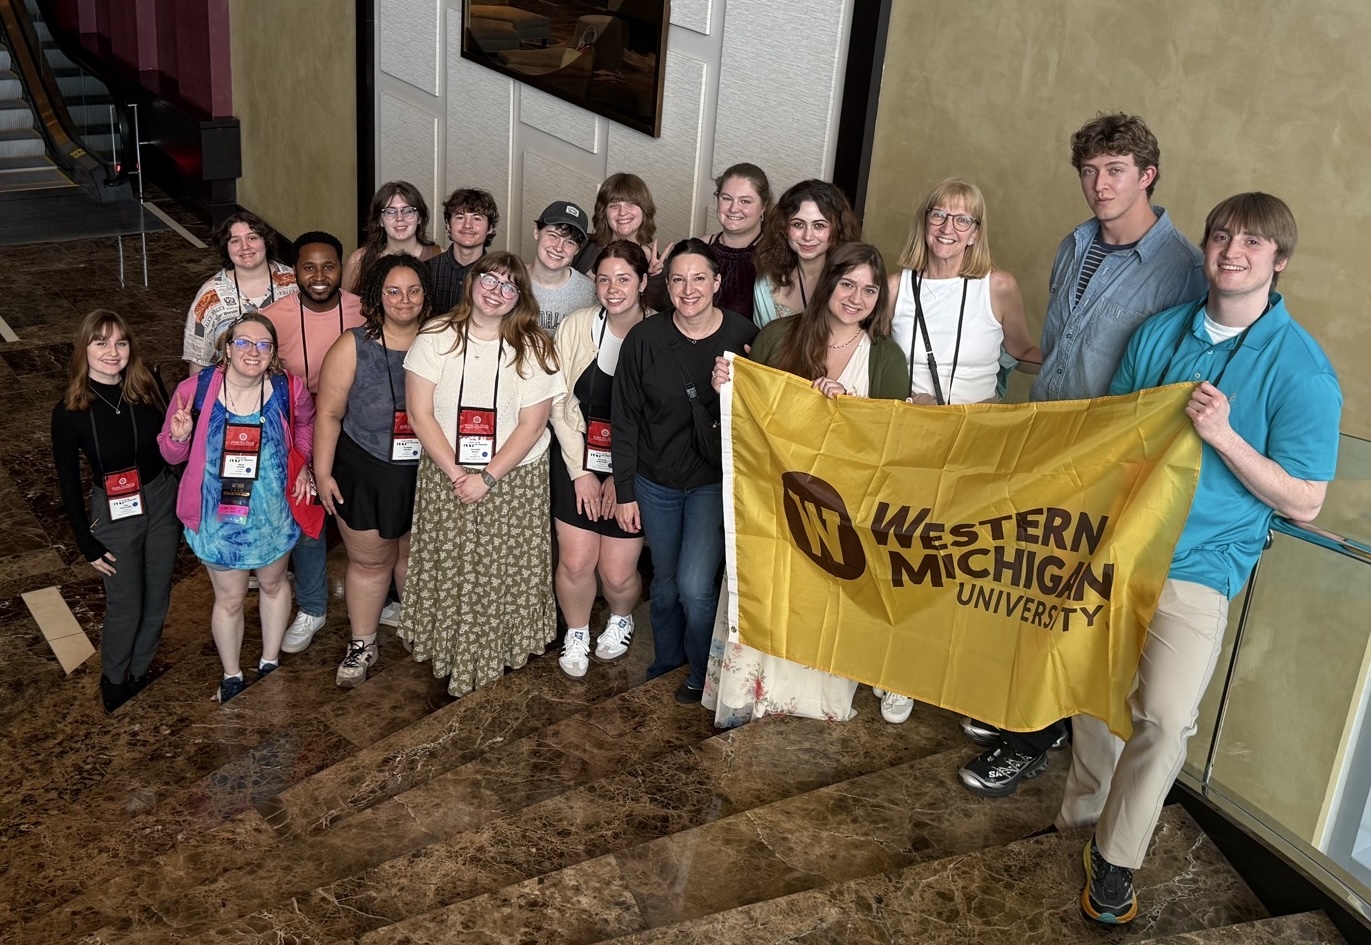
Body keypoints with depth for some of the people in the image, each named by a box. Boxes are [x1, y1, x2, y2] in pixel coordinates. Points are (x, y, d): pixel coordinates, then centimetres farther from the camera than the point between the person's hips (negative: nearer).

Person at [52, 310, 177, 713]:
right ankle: (114, 679, 37)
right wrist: (87, 544, -5)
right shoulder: (70, 411, -17)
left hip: (162, 502, 3)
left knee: (157, 598, 17)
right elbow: (68, 483, -8)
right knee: (125, 607, 9)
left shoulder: (147, 387, -10)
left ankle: (140, 669, 42)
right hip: (113, 514, -3)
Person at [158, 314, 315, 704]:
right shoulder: (195, 391, -19)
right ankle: (231, 675, 39)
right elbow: (172, 453, -6)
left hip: (273, 514, 2)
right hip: (218, 518, -2)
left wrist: (302, 466, -1)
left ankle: (270, 662, 48)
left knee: (273, 585, 24)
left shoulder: (289, 390, -15)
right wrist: (179, 436, -27)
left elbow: (304, 425, 10)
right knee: (229, 599, 15)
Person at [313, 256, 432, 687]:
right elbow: (329, 413, -8)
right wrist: (323, 473, -9)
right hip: (365, 474, -2)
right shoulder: (353, 346, -11)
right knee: (370, 561, 11)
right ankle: (362, 646, 29)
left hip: (426, 474, 2)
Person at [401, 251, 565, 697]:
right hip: (445, 478, 1)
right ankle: (450, 656, 22)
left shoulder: (534, 347, -4)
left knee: (505, 574, 4)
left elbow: (531, 425, -8)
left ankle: (498, 654, 24)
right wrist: (456, 473, -14)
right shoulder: (435, 337, -3)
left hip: (514, 481, 0)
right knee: (448, 571, 6)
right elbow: (420, 414, -6)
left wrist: (488, 477, -15)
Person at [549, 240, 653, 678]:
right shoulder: (577, 326, -6)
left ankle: (620, 620, 37)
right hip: (579, 462, 2)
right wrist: (581, 471, -6)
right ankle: (576, 634, 28)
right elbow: (561, 403, -2)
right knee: (575, 562, -2)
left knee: (617, 572, 1)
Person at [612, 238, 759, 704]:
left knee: (694, 587, -11)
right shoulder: (644, 339, -7)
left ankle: (703, 677, 17)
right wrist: (624, 491, -1)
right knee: (665, 584, 15)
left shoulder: (744, 337, -10)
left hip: (715, 482, -2)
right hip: (656, 482, 2)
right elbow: (625, 420, -2)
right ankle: (665, 665, 41)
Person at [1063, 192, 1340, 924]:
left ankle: (1116, 857, 6)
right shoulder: (1160, 332, 4)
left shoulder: (1300, 368, -9)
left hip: (1198, 563, -4)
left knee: (1165, 716, -15)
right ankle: (1083, 812, 37)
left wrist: (1224, 436, -22)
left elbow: (1304, 502, -9)